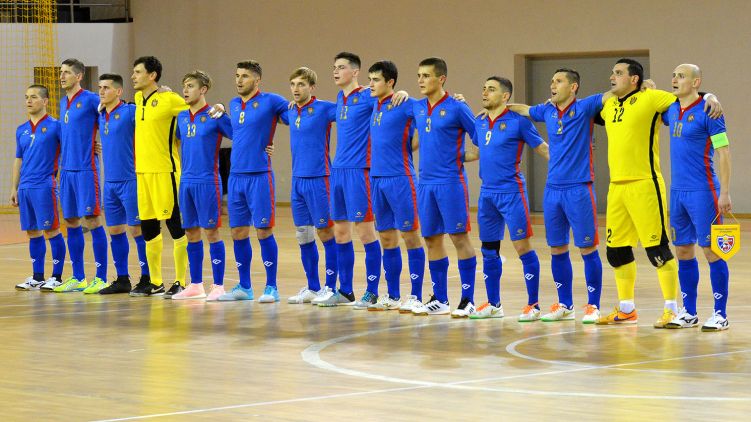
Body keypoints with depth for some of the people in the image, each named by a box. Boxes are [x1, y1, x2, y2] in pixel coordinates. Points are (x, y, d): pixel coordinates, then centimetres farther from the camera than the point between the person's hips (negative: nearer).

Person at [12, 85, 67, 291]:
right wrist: (14, 188, 16)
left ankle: (57, 277, 3)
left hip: (44, 187, -6)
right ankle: (37, 277, 16)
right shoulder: (22, 130, 15)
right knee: (32, 232, 9)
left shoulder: (55, 126, -4)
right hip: (25, 187, 6)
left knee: (51, 230, -3)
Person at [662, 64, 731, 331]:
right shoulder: (672, 111, 11)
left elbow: (723, 152, -11)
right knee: (683, 251, 9)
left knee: (711, 250, -4)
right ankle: (688, 313, 17)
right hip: (677, 191, 7)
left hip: (702, 192, -7)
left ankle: (720, 315, 1)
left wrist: (725, 193, -16)